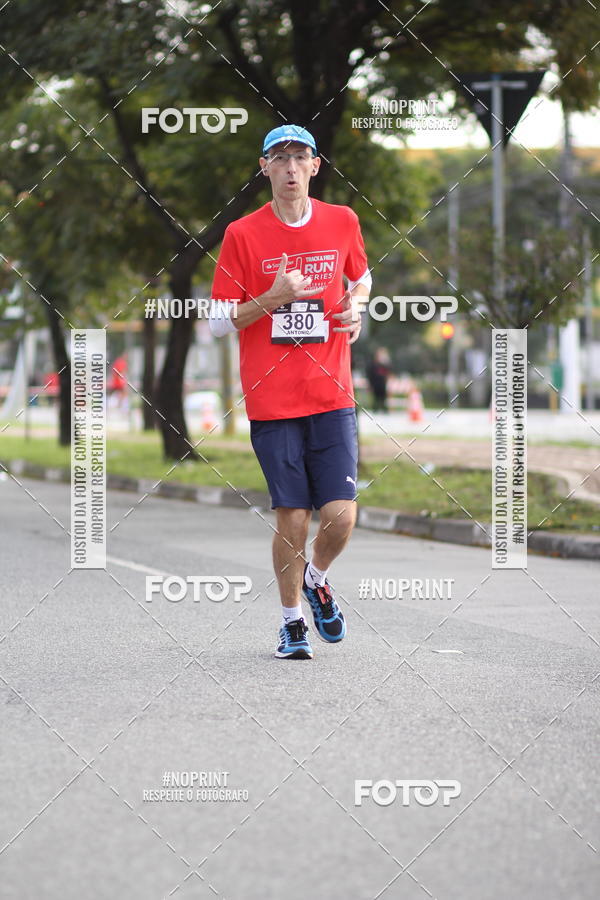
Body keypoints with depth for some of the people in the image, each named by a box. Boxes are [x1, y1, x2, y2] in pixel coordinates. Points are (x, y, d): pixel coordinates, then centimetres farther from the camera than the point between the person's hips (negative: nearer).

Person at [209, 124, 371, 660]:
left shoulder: (343, 222, 5)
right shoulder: (243, 234, -2)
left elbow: (361, 277, 25)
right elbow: (218, 322, -1)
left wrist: (356, 306, 3)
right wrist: (273, 298, -16)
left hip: (332, 395, 2)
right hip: (271, 400, -2)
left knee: (340, 515, -7)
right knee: (292, 519, -2)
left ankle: (316, 578, 26)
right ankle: (292, 621, 20)